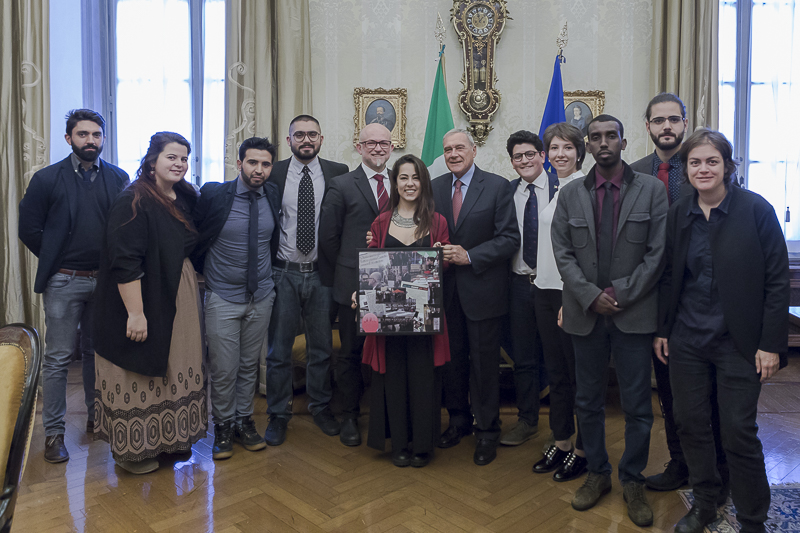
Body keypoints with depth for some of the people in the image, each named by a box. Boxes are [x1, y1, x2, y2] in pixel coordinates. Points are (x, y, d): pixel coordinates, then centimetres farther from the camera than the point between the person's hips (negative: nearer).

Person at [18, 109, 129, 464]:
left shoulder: (119, 179, 2)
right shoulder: (47, 179, -3)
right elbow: (29, 228, 1)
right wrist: (55, 260, 0)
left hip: (105, 280, 2)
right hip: (64, 282, -2)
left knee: (97, 352, 14)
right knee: (58, 358, 3)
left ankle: (97, 416, 29)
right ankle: (54, 432, 15)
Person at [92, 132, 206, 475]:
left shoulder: (187, 198, 6)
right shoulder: (134, 201, -17)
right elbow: (125, 262, -22)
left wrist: (194, 282, 11)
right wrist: (136, 312, -24)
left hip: (180, 301, 8)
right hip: (144, 302, -8)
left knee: (175, 370, 17)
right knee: (140, 373, 6)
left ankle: (169, 437, 34)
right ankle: (132, 449, 24)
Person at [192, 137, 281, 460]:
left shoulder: (273, 195, 0)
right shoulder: (213, 195, -11)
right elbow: (192, 235, 1)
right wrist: (202, 271, 3)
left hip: (262, 296, 3)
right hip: (223, 297, -3)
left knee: (250, 365, 15)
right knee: (223, 369, 4)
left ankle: (244, 422, 31)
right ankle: (223, 427, 24)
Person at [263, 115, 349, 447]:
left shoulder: (338, 173, 2)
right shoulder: (273, 174, 1)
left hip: (321, 273, 1)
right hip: (283, 273, 0)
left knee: (322, 347, 13)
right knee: (279, 349, 8)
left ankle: (320, 407, 31)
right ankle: (278, 415, 24)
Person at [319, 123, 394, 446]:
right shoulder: (342, 186, 1)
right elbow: (328, 236, 0)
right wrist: (346, 271, 1)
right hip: (354, 285, -2)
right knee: (352, 352, 7)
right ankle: (350, 416, 23)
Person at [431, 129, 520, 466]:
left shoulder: (497, 186, -5)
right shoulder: (435, 187, 8)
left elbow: (510, 238, -10)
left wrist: (469, 256, -17)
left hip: (482, 287, -3)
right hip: (446, 287, 4)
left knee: (484, 361, 5)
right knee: (452, 358, 13)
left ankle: (486, 430, 22)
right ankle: (458, 419, 32)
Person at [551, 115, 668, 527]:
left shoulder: (651, 190, 1)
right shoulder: (570, 194, 6)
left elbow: (658, 252, -4)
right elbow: (562, 252, 1)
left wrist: (621, 292, -11)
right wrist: (590, 296, -10)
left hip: (634, 314, -2)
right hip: (585, 314, 2)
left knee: (637, 406, 6)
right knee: (588, 401, 12)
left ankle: (632, 482, 26)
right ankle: (597, 473, 30)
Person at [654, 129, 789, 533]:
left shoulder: (756, 210, -7)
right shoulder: (678, 213, 5)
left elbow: (777, 280, -7)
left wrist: (771, 344, -10)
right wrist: (662, 330, 7)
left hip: (737, 342, -4)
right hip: (686, 339, 4)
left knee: (739, 431, 3)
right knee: (690, 423, 10)